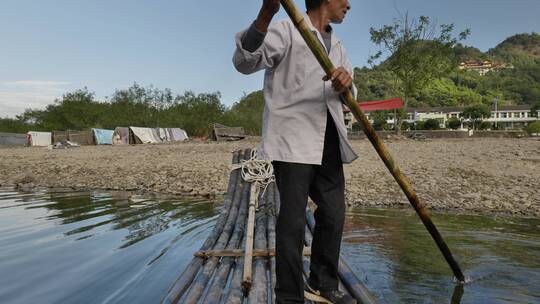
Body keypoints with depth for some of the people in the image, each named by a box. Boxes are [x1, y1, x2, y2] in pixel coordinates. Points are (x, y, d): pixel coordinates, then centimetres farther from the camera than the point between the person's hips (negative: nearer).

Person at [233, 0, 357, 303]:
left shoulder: (337, 46, 22)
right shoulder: (287, 30, -1)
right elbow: (245, 62, -16)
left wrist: (346, 83, -14)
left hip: (328, 142, 8)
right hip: (293, 140, -7)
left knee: (334, 216, 12)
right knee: (293, 220, -6)